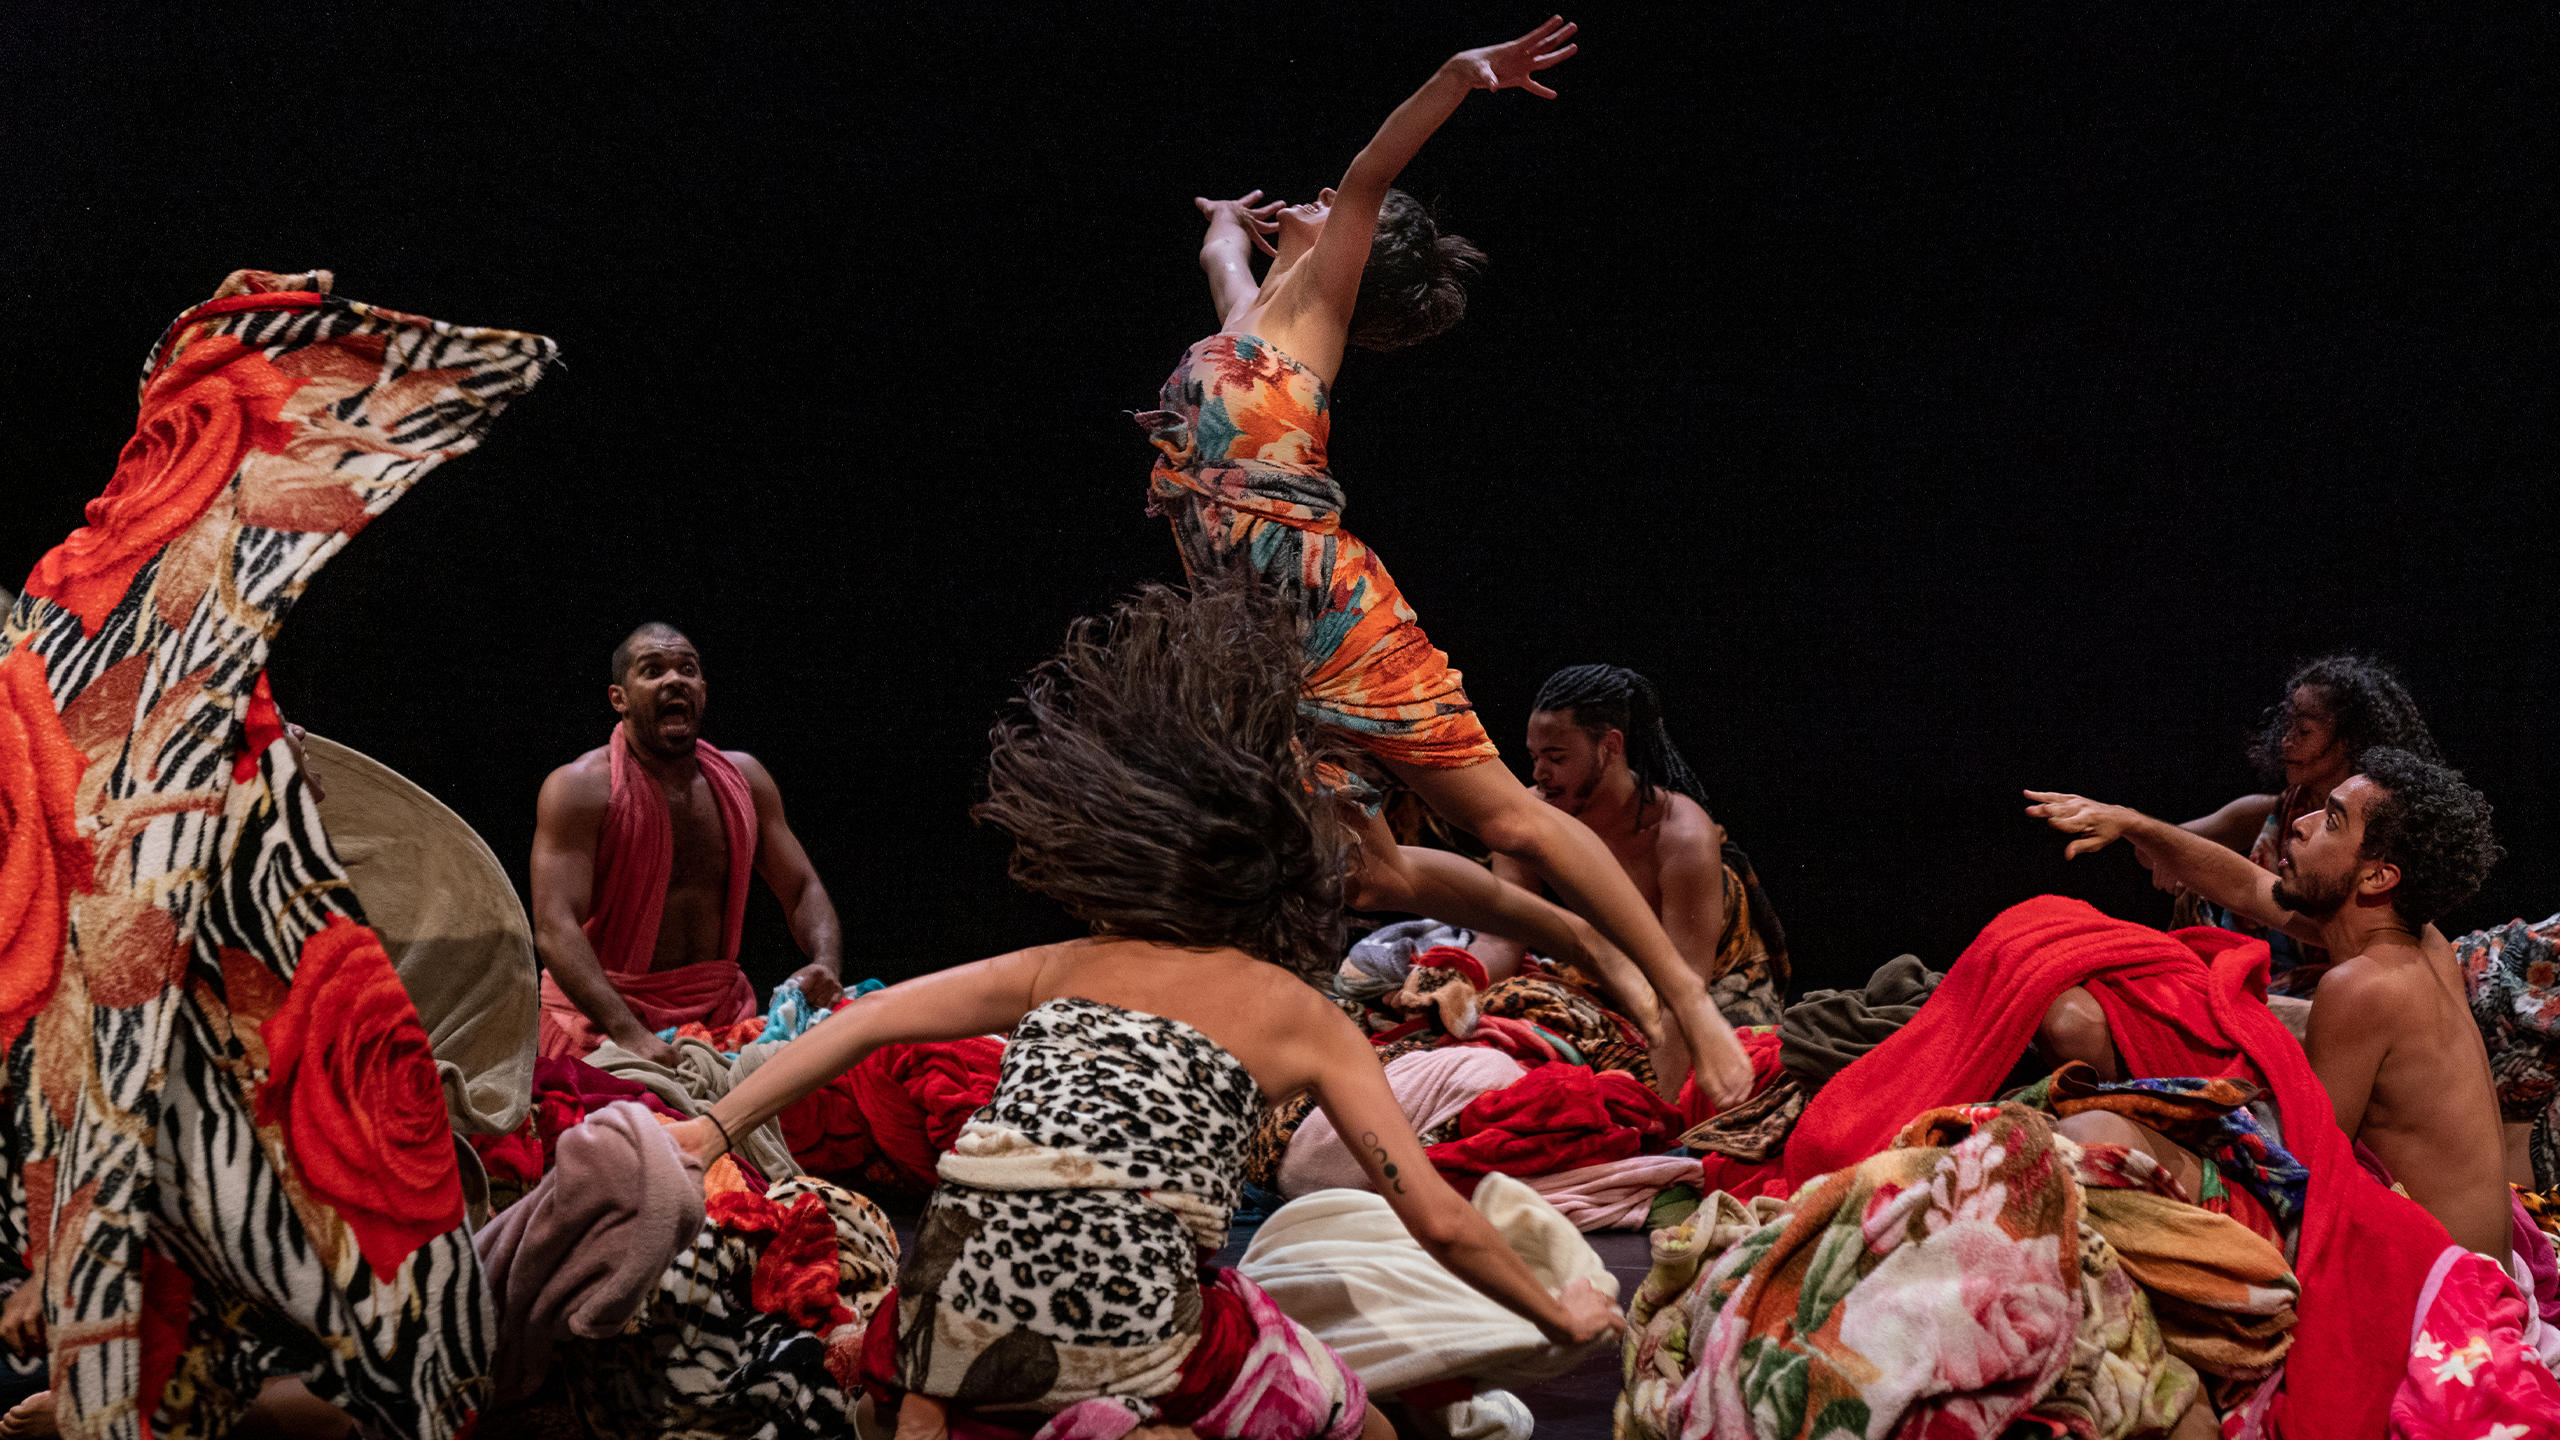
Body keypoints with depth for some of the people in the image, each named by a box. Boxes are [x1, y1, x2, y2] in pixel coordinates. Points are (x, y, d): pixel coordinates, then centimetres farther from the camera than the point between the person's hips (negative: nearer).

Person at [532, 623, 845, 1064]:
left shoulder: (741, 776, 9)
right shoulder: (579, 788, -9)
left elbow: (803, 890, 15)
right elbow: (554, 928, -19)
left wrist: (826, 968, -9)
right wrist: (628, 1033, -34)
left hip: (722, 1011, 4)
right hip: (601, 1017, -4)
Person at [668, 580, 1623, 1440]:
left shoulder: (1064, 968, 22)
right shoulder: (1303, 1016, 15)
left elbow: (873, 1019, 13)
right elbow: (1440, 1224, 12)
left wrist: (713, 1130, 15)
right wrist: (1560, 1316, 27)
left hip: (965, 1303, 3)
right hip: (1129, 1317, -3)